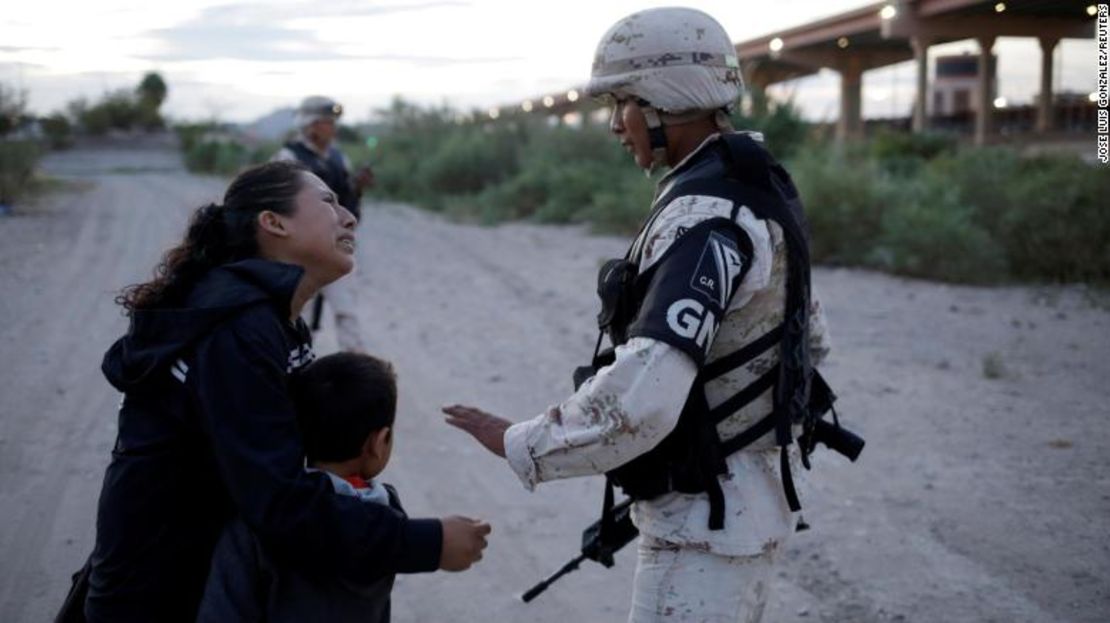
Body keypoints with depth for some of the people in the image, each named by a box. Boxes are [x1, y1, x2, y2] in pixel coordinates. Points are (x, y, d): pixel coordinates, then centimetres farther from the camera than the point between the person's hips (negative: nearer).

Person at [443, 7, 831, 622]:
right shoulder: (755, 191, 7)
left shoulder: (704, 217, -24)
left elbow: (640, 400, -33)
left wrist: (520, 444, -22)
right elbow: (810, 339, 18)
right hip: (742, 495, 10)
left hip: (708, 514, -10)